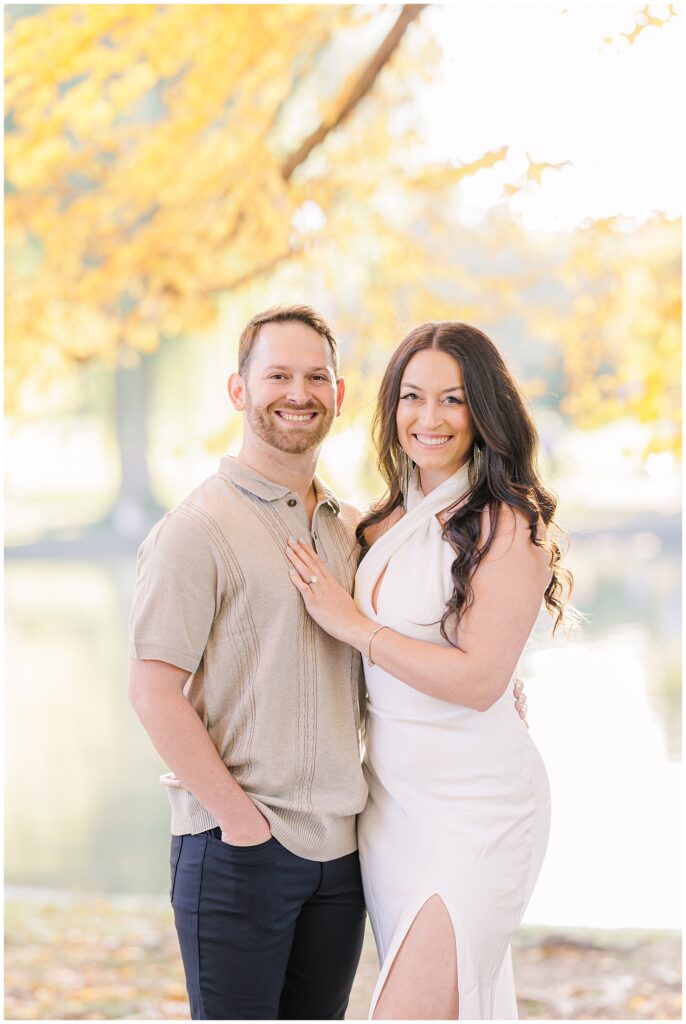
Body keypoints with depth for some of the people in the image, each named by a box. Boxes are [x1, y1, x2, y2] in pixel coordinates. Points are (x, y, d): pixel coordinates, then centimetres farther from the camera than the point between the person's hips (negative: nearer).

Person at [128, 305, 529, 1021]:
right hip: (236, 850, -6)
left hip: (338, 849, 6)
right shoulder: (199, 528, -7)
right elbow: (153, 692, -12)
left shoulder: (352, 529, 13)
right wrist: (238, 815, -14)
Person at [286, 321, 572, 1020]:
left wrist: (352, 623, -13)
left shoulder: (509, 524, -12)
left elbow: (479, 679, -18)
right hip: (387, 799, 7)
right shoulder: (385, 524, 10)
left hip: (475, 808, -7)